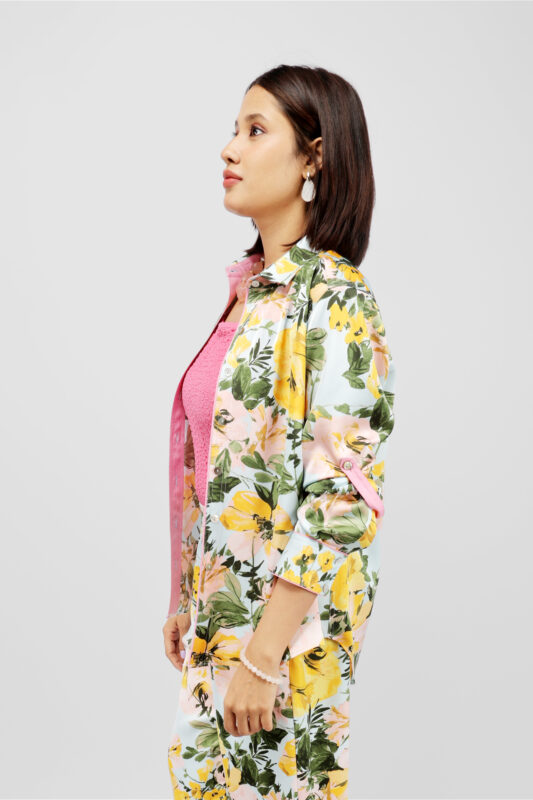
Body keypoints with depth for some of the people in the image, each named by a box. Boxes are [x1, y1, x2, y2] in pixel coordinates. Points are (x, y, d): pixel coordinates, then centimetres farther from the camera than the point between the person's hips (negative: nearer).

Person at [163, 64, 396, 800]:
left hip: (286, 620, -8)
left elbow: (340, 496, -21)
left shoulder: (334, 298, -17)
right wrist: (184, 599, 15)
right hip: (221, 609, 8)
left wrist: (263, 656, -21)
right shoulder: (252, 288, 9)